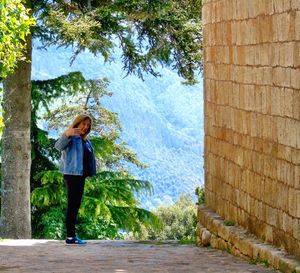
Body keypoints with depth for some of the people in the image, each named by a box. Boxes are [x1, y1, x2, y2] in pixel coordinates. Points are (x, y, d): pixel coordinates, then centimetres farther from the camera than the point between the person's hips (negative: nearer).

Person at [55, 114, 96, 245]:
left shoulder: (85, 140, 18)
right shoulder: (71, 137, -9)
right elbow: (59, 146, -30)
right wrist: (67, 134, -49)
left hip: (81, 175, 9)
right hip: (72, 174, -9)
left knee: (76, 205, 10)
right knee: (73, 204, -12)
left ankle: (72, 235, 14)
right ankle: (70, 236, -15)